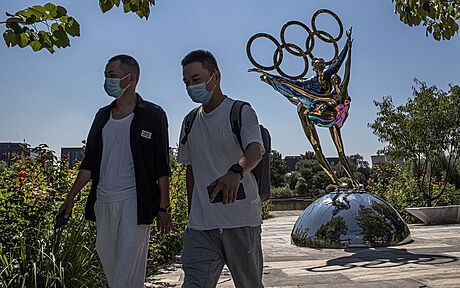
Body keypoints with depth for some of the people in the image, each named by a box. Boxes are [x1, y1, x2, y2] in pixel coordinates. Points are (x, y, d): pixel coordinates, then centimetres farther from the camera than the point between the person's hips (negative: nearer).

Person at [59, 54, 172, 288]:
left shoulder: (153, 115, -1)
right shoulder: (103, 115, 14)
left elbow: (161, 166, -3)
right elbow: (90, 161, 16)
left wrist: (164, 208, -7)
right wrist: (71, 196, 8)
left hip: (135, 203, -5)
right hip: (103, 201, 6)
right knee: (107, 258, 11)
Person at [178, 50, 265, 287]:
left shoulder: (241, 112, -3)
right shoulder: (190, 122, 14)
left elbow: (256, 150, -22)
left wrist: (236, 171, -44)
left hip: (241, 220, -4)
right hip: (200, 224, 4)